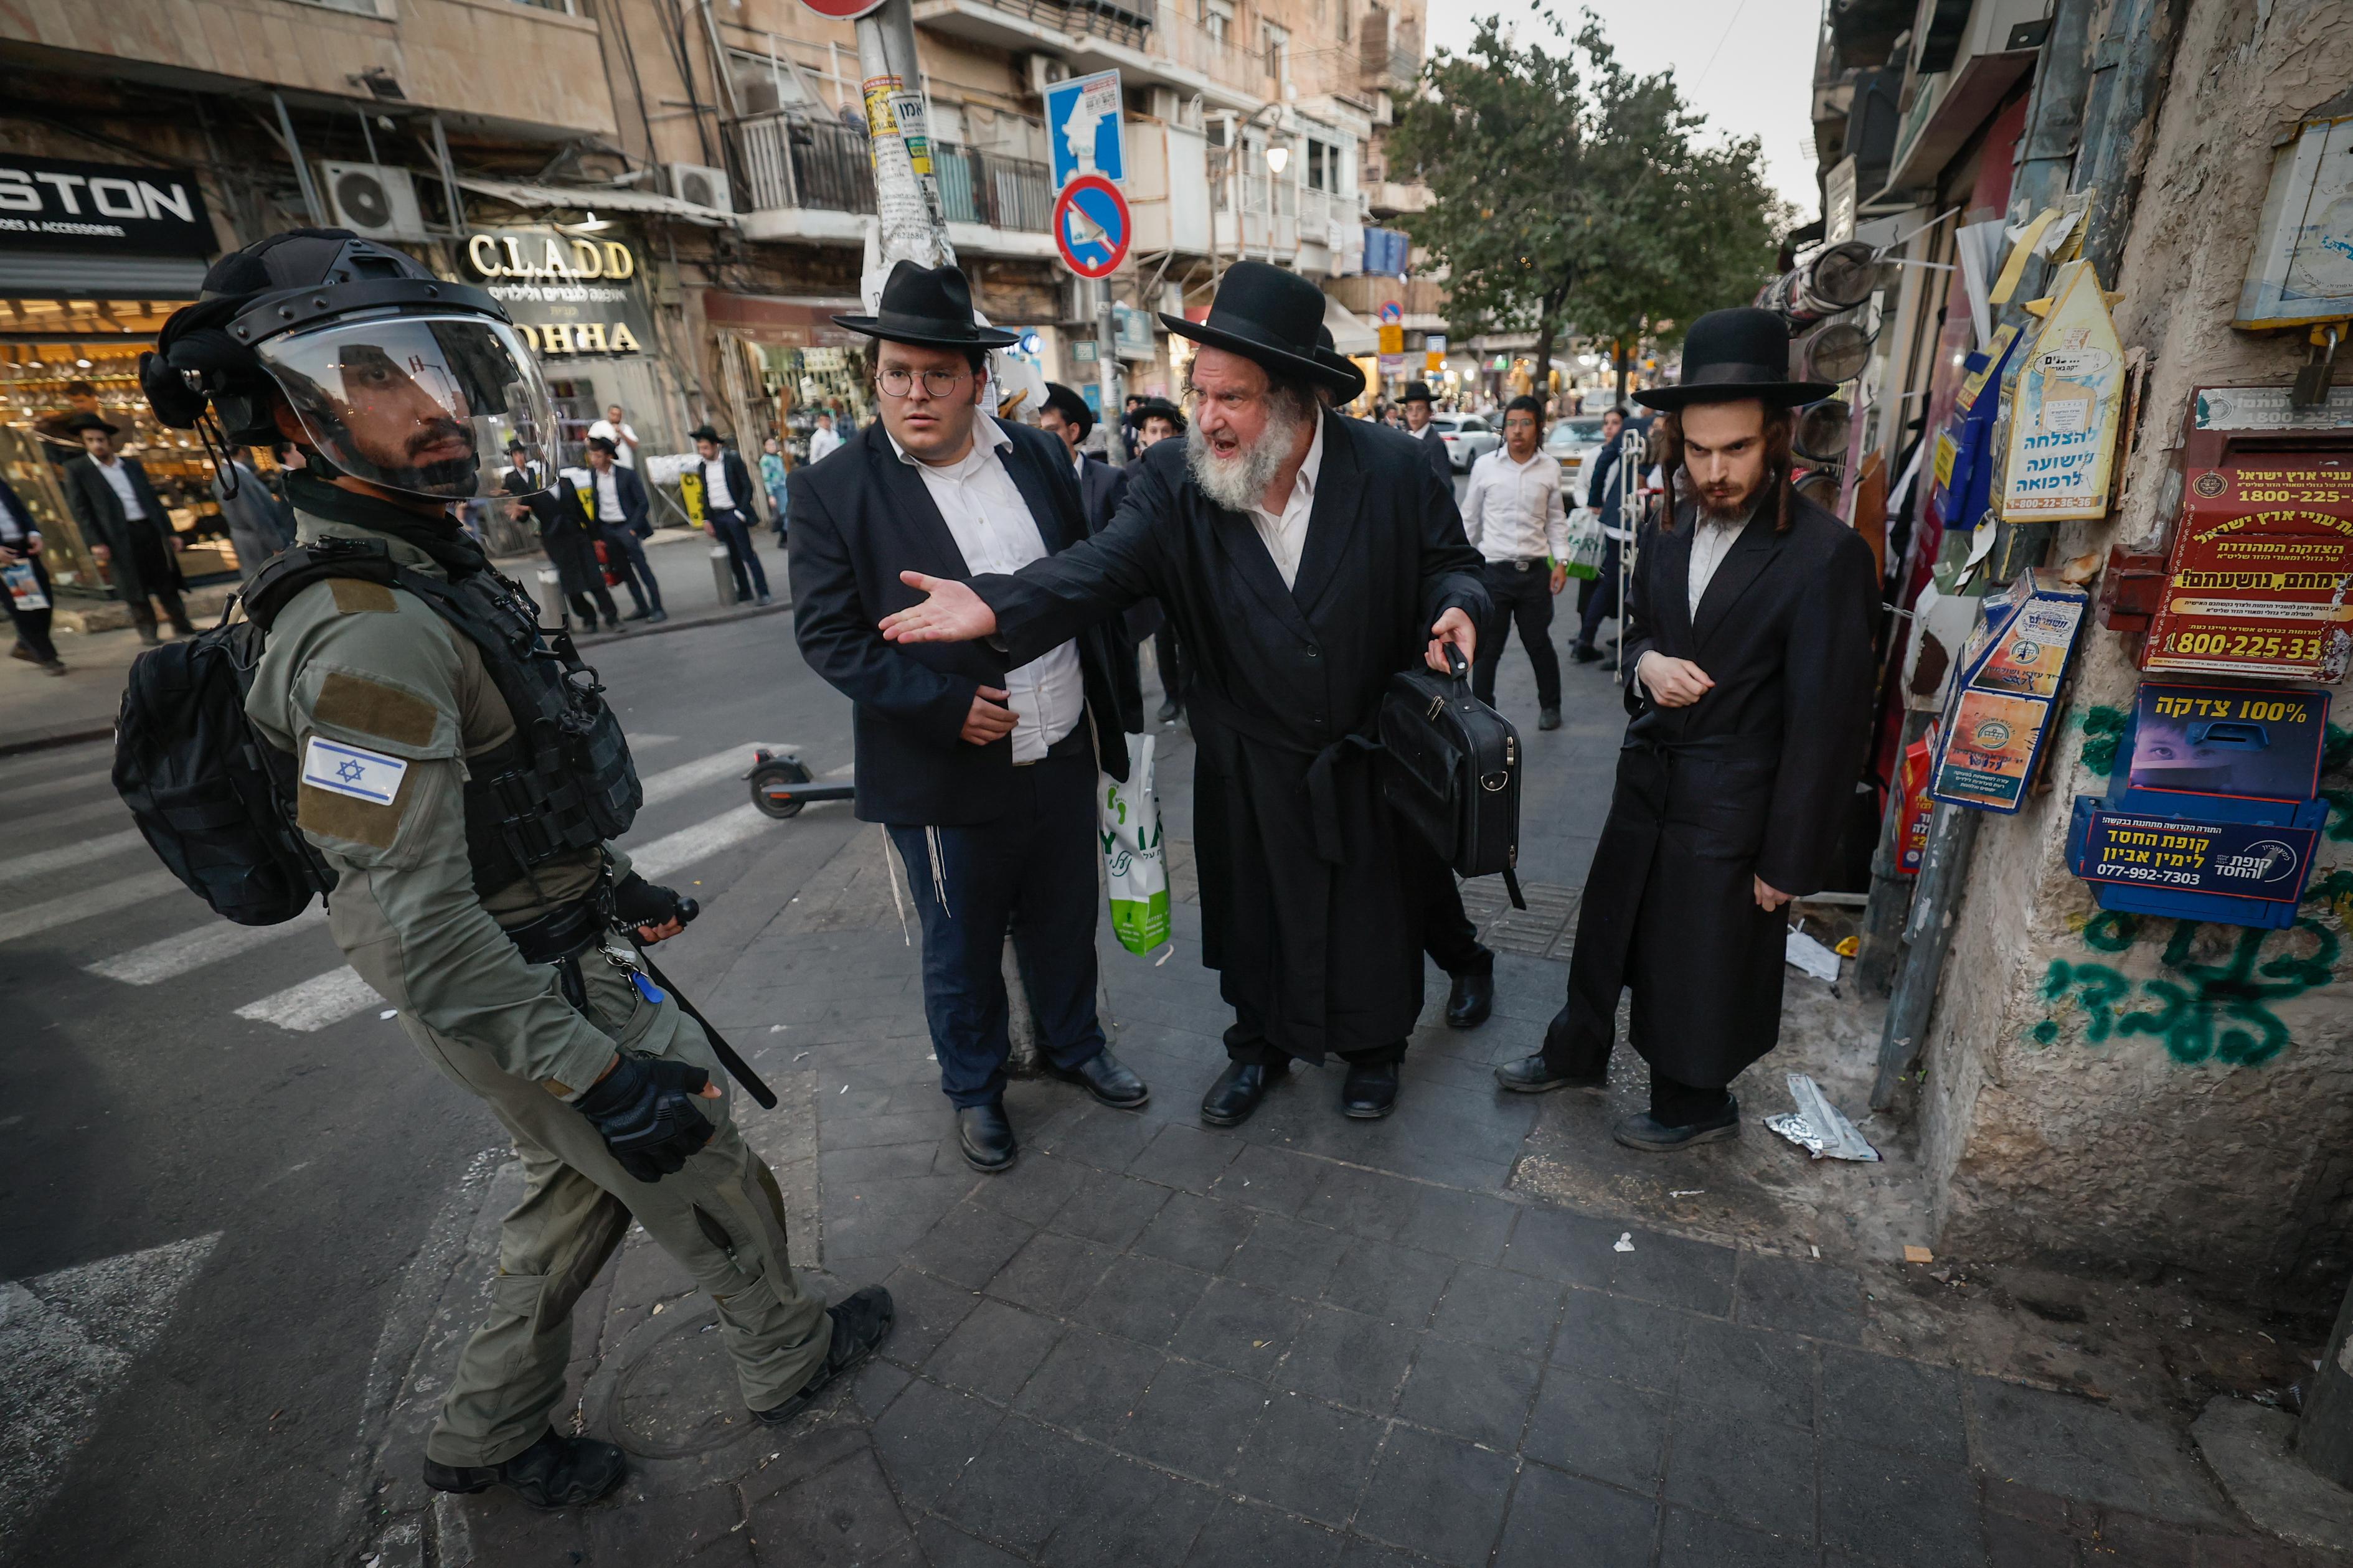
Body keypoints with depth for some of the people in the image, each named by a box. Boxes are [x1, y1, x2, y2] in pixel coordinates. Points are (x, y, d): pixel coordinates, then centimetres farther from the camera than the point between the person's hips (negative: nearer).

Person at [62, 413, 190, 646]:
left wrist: (170, 532, 11)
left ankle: (181, 624, 12)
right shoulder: (76, 470, 3)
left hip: (151, 530, 3)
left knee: (166, 583, 5)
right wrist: (95, 542, -10)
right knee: (135, 586, -1)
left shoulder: (133, 465, 14)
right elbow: (80, 510, -1)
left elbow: (153, 500, 17)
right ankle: (147, 630, 6)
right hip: (120, 538, -3)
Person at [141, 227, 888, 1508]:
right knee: (710, 1187, 13)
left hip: (557, 955, 9)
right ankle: (787, 1356, 41)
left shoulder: (431, 571, 4)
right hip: (531, 1002, -9)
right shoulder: (369, 635, -28)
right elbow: (414, 926, -29)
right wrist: (605, 1076, -27)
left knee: (578, 1191, 26)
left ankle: (485, 1435, 47)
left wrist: (613, 886, 20)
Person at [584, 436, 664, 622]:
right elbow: (595, 502, 10)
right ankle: (642, 607, 16)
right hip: (606, 529, 6)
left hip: (626, 527, -6)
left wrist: (633, 529, -15)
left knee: (640, 565, -9)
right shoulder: (593, 474, 5)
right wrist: (597, 532, 8)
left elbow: (643, 504, -9)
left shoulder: (627, 474, -10)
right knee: (623, 570, 8)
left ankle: (657, 609, -6)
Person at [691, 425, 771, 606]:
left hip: (734, 515, -5)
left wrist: (741, 512, -13)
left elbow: (747, 487, -7)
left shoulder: (733, 460, -6)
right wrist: (707, 519, 9)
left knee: (748, 555, -7)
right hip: (717, 517, 5)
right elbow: (705, 493, 15)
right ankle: (744, 591, 16)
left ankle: (762, 592, -5)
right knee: (733, 557, 9)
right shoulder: (703, 466, 9)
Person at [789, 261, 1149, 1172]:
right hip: (946, 781, -3)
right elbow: (828, 633, -11)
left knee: (1065, 923, 21)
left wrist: (1107, 712, 9)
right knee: (962, 950, 15)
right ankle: (973, 1087, 40)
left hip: (1064, 756, 4)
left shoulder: (1040, 457, 2)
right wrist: (945, 706, -20)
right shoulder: (833, 491, -8)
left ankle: (1074, 1046, 47)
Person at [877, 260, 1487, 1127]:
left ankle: (1374, 1045, 45)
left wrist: (1455, 607, -24)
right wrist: (999, 604, -43)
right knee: (1253, 910, 18)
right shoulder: (1172, 478, -12)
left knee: (1377, 908, 17)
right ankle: (1260, 1043, 45)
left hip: (1372, 754, 0)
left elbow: (1450, 560, -1)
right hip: (1250, 766, 1)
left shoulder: (1392, 468, -13)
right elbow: (1104, 564, -26)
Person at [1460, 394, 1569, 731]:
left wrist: (1561, 561, 2)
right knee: (1487, 649, 4)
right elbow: (1469, 519, 7)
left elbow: (1556, 520, 11)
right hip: (1493, 570, -1)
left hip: (1535, 571, 1)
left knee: (1539, 643, 11)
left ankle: (1550, 706, 30)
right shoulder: (1485, 465, -1)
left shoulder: (1550, 468, 3)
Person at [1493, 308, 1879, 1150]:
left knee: (1702, 964, 12)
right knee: (1606, 927, 20)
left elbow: (1826, 724, -16)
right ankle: (1577, 1052, 44)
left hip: (1730, 805, -6)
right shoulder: (1668, 531, 1)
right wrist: (1647, 664, -11)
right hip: (1648, 780, 6)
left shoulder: (1826, 556, -19)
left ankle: (1695, 1104, 38)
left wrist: (1787, 861, -13)